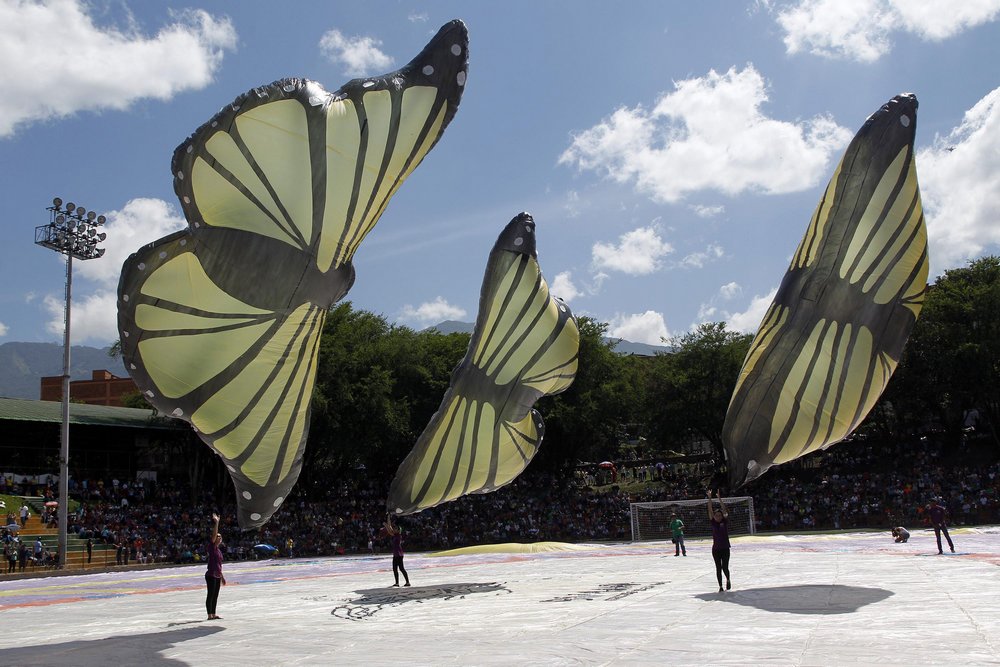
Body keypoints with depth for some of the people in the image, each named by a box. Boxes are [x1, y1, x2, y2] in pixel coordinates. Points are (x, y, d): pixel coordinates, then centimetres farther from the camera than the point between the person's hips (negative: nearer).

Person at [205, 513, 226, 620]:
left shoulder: (219, 550, 16)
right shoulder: (211, 547, -5)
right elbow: (214, 535, -20)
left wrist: (222, 576, 24)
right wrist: (216, 523, -26)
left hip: (217, 576, 8)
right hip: (211, 575, -8)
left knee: (215, 596, 10)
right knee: (210, 595, -5)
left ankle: (213, 614, 16)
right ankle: (210, 615, -2)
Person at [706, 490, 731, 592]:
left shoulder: (725, 522, -1)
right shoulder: (713, 523, 3)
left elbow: (725, 510, -10)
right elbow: (710, 510, -4)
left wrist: (719, 498, -16)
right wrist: (709, 498, -11)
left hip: (725, 548, -2)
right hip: (715, 549, 2)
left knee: (725, 567, -6)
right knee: (718, 568, 5)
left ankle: (728, 580, 24)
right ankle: (720, 586, 14)